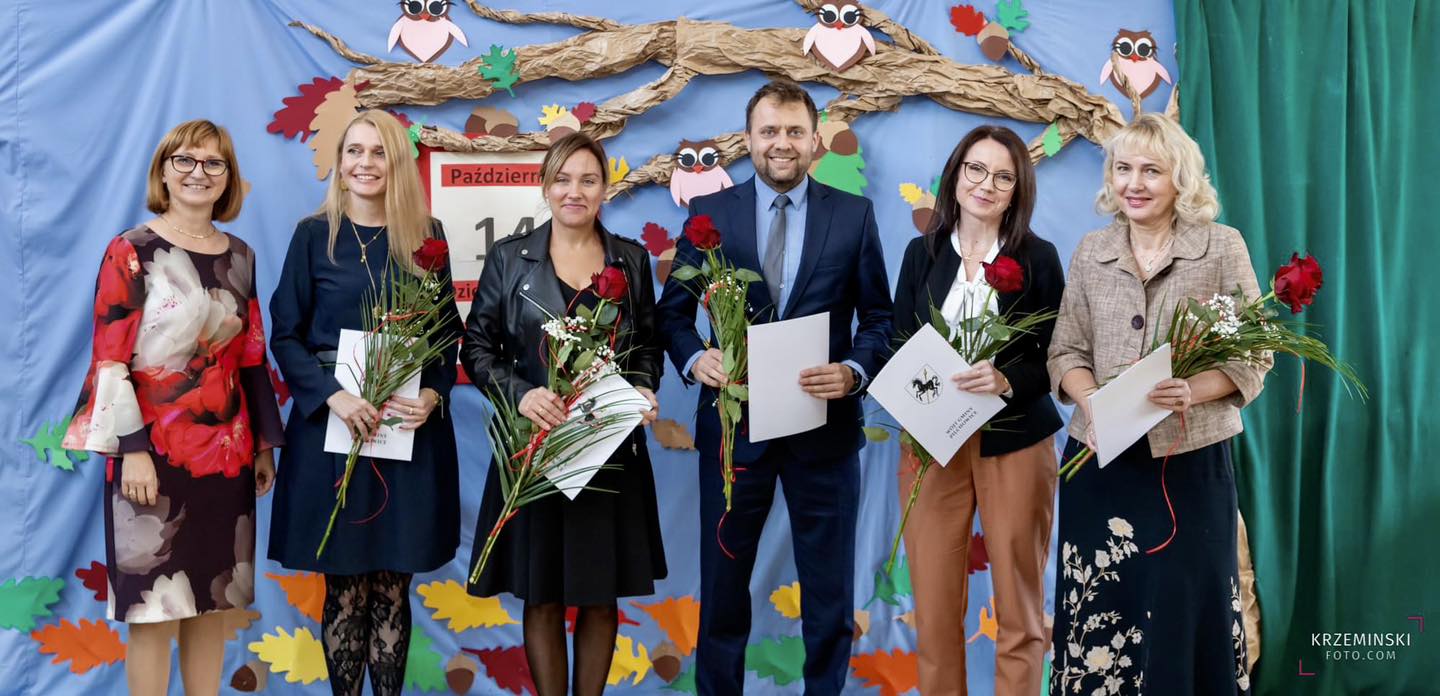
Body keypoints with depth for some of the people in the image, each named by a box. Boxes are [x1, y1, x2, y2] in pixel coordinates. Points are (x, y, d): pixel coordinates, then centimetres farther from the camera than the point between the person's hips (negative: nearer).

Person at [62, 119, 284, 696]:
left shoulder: (240, 257, 10)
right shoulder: (132, 251, -6)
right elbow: (110, 358, -10)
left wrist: (265, 443, 12)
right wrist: (133, 448, -17)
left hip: (227, 448, 5)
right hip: (156, 447, -5)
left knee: (215, 592, 11)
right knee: (155, 599, 0)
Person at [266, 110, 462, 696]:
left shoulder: (426, 235, 6)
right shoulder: (314, 235, 2)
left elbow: (449, 331, 8)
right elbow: (285, 335, 0)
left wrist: (432, 395, -10)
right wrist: (333, 396, -15)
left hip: (411, 427, 1)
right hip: (331, 424, -1)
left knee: (392, 587, 6)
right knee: (344, 588, 5)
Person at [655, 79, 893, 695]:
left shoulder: (854, 215, 1)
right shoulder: (710, 213, 2)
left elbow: (879, 317, 3)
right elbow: (673, 310, 5)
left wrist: (853, 371, -16)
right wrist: (694, 358, -15)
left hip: (824, 425, 0)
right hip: (733, 422, 0)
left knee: (829, 587, 10)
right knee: (723, 581, 13)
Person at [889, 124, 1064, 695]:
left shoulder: (1039, 258, -1)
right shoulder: (922, 252, 5)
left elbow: (1056, 359, -2)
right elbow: (899, 350, 7)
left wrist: (1007, 381, -22)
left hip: (1015, 444, -1)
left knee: (1019, 605, 6)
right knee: (934, 604, 4)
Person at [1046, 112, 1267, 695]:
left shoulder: (1223, 248, -1)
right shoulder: (1091, 252, 7)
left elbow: (1253, 356, -2)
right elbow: (1066, 352, 7)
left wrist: (1195, 391, -21)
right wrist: (1093, 403, -13)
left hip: (1191, 459, -2)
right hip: (1102, 459, 2)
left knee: (1187, 611, 3)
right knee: (1101, 612, 6)